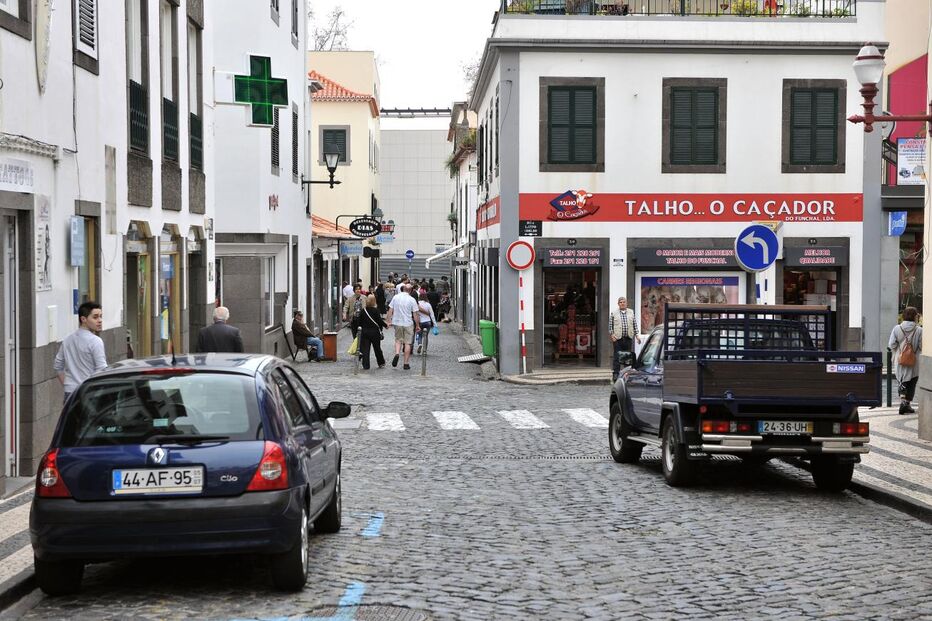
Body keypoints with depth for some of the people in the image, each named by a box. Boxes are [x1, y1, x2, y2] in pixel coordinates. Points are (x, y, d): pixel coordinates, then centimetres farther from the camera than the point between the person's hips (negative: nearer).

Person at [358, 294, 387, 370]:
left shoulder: (363, 311, -1)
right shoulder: (375, 310, -12)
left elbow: (360, 322, 3)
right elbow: (379, 321, -11)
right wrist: (385, 325, 5)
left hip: (365, 332, 2)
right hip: (374, 332, -2)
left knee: (365, 349, 3)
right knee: (377, 348, 12)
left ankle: (366, 365, -3)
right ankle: (381, 363, 26)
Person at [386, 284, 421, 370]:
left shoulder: (395, 297, 1)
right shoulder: (412, 300, -7)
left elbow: (390, 310, 2)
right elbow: (415, 314, -6)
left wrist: (388, 321, 8)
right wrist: (417, 326, 3)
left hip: (397, 323, 2)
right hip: (408, 323, -2)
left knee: (398, 340, 18)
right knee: (407, 343, 5)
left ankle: (397, 353, -10)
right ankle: (406, 363, 7)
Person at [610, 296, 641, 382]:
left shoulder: (631, 313, 13)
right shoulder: (614, 314, 5)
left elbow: (635, 325, 14)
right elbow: (610, 326, 5)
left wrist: (637, 335, 6)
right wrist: (612, 334, -8)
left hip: (628, 338, 3)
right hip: (617, 338, -2)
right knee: (617, 357, -4)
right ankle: (615, 374, -1)